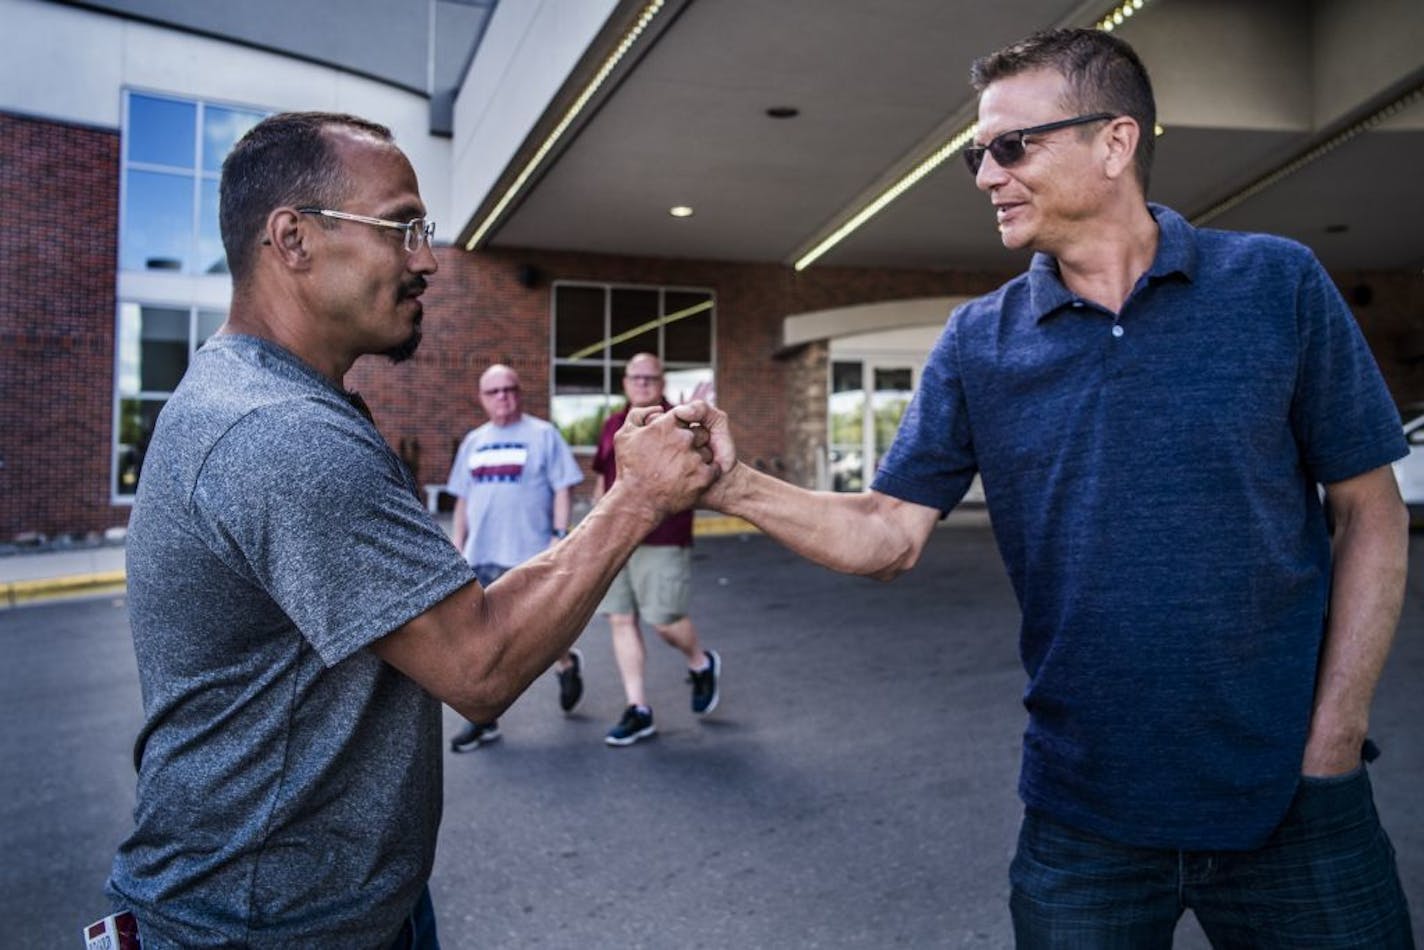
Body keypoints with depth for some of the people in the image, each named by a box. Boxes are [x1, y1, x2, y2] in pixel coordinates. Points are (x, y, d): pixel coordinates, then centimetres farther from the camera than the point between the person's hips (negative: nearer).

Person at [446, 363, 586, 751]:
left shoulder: (542, 435, -2)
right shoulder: (473, 441, 14)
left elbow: (563, 489, -6)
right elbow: (463, 497, 18)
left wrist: (560, 536, -13)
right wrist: (458, 543, 13)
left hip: (530, 554, -5)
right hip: (482, 555, 5)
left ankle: (567, 664, 32)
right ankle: (485, 718, 15)